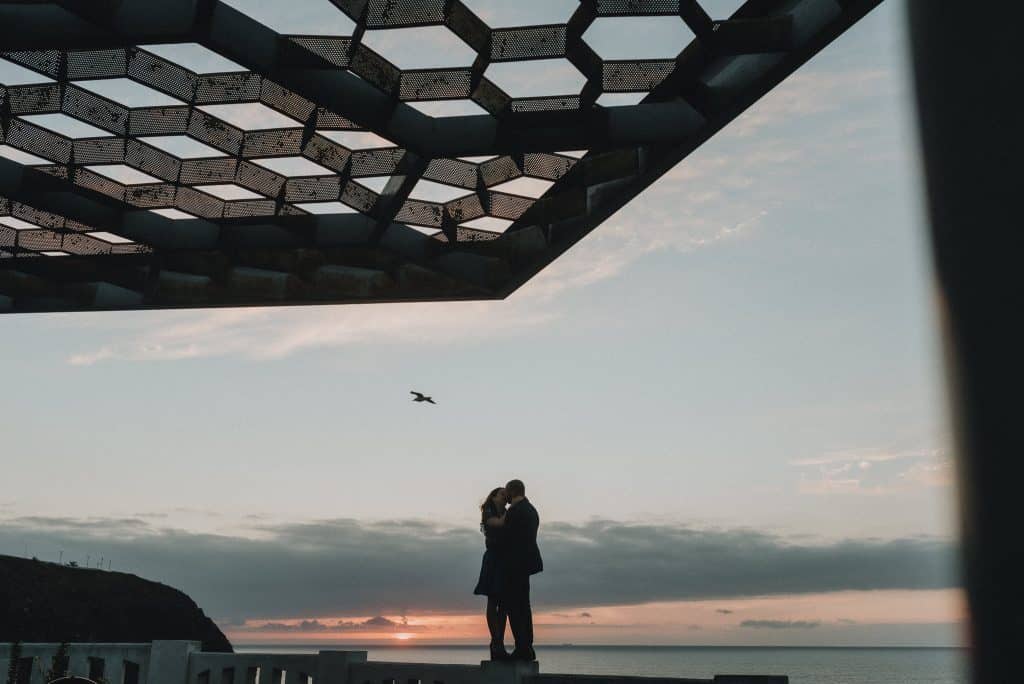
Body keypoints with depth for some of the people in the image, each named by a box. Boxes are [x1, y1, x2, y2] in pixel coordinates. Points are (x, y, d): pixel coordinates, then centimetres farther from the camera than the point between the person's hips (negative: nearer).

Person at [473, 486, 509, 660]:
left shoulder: (507, 515, 20)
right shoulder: (488, 513, 3)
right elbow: (499, 523, -19)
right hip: (493, 560, -6)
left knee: (504, 604, 1)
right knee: (493, 602, -8)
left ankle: (499, 645, 1)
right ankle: (496, 645, -12)